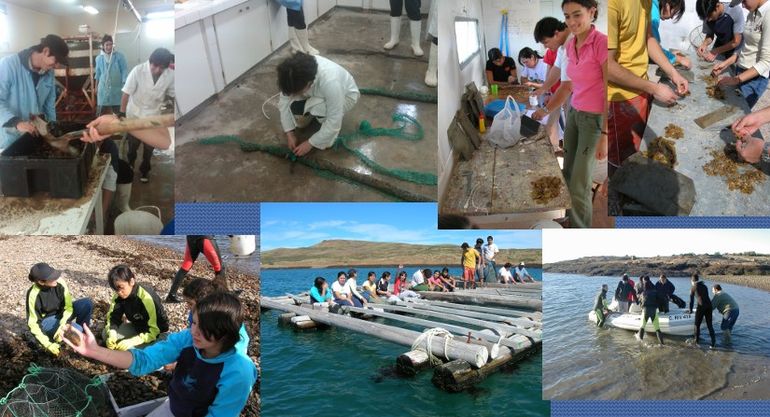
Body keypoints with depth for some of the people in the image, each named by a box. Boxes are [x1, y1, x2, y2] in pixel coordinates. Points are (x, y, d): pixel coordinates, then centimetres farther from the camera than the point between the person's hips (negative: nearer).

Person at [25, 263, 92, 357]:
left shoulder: (60, 283, -21)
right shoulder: (33, 295, -26)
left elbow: (68, 306, -14)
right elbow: (32, 323, -19)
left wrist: (62, 325, -31)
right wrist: (48, 344, -25)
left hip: (62, 313, 4)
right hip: (47, 320, -4)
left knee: (87, 303, -24)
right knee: (75, 329, -32)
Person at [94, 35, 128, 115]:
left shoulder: (120, 56, -5)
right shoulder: (99, 58, 6)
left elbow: (124, 71, -5)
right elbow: (98, 73, 15)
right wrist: (96, 86, 19)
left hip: (116, 88, -2)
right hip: (103, 88, 2)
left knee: (117, 111, 6)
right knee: (100, 112, 2)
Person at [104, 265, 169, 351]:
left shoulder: (146, 297, -32)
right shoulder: (118, 296, -13)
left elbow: (154, 330, -33)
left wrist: (132, 341, -43)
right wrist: (111, 335, -28)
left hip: (156, 332, -6)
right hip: (137, 327, 6)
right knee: (107, 335, -9)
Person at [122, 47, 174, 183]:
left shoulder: (170, 75, -17)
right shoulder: (138, 70, -23)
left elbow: (173, 94, -4)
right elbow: (126, 93, -18)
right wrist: (122, 113, -18)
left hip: (153, 116, 1)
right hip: (135, 114, -1)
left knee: (149, 147, 14)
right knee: (133, 144, 18)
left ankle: (144, 170, 37)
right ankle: (130, 162, 48)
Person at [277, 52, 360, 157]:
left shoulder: (330, 82, -44)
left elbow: (334, 122, -36)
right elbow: (284, 101, -14)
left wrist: (310, 143, -29)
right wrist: (289, 133, -17)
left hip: (345, 95, -5)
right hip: (317, 94, 5)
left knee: (320, 108, -35)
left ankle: (329, 135, -5)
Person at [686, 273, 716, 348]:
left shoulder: (693, 288, 6)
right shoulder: (704, 286, 21)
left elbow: (691, 300, 8)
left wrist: (690, 310, 18)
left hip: (701, 306, -5)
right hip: (709, 305, 5)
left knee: (697, 325, 8)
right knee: (709, 325, 8)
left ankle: (697, 340, 13)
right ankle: (713, 341, -2)